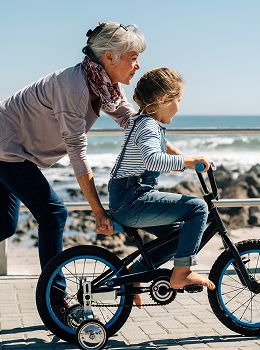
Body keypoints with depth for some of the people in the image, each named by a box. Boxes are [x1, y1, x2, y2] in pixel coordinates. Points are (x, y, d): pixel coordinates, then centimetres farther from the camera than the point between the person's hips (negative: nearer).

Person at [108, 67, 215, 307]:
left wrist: (182, 158, 33)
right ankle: (181, 273, -11)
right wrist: (187, 161, -30)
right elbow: (152, 159, -36)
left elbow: (161, 145, 40)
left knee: (179, 235, 17)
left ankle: (133, 274, 21)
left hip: (126, 201, 11)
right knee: (197, 208, -15)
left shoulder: (145, 122, 17)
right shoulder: (148, 126, -15)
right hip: (132, 202, -11)